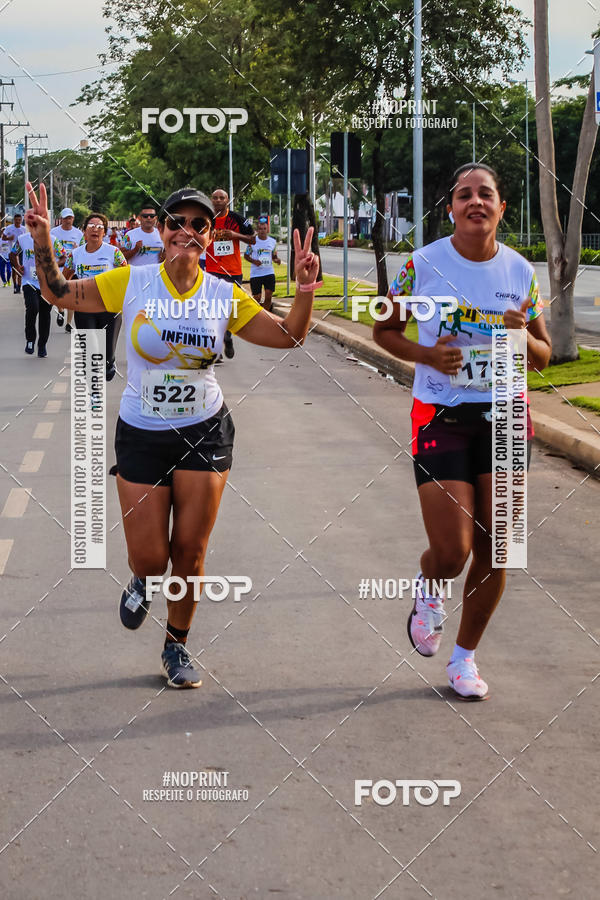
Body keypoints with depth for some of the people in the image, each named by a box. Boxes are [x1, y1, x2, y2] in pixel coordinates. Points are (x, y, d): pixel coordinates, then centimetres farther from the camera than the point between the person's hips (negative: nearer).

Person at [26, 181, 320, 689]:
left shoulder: (225, 296, -4)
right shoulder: (132, 283, -8)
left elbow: (289, 336, 0)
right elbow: (59, 293, -2)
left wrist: (305, 292, -17)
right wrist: (43, 242, -16)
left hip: (205, 433, 1)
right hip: (141, 435, -1)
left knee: (190, 552, 3)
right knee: (150, 556, -2)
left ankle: (177, 647, 25)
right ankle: (142, 582, 38)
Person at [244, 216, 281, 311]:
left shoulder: (273, 242, 6)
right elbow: (246, 255, 6)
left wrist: (276, 259, -6)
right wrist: (254, 261, -14)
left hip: (269, 272, 2)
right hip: (255, 273, -2)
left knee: (268, 296, -6)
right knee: (257, 298, -2)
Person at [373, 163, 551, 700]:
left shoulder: (521, 272, 2)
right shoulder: (424, 265, -6)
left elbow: (543, 357, 10)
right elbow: (384, 330, 6)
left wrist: (522, 336, -13)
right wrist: (426, 355, -13)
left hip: (503, 415, 3)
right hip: (440, 417, -3)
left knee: (494, 549, 2)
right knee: (451, 552, -10)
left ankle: (466, 655, 23)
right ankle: (428, 590, 28)